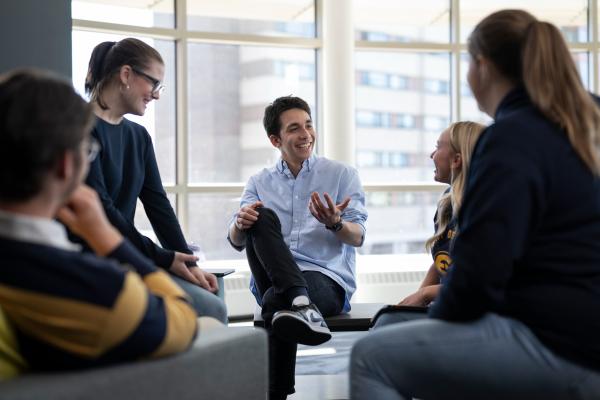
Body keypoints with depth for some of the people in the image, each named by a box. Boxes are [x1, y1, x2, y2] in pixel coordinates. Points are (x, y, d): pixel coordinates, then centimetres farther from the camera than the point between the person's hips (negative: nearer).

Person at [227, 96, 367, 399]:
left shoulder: (342, 175, 12)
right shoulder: (259, 183, 18)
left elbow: (358, 237, 2)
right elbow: (236, 241, 6)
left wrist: (335, 224, -24)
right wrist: (241, 223, -20)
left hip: (328, 278, -3)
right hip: (273, 280, 3)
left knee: (275, 299, -38)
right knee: (261, 216, -28)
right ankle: (302, 305, -46)